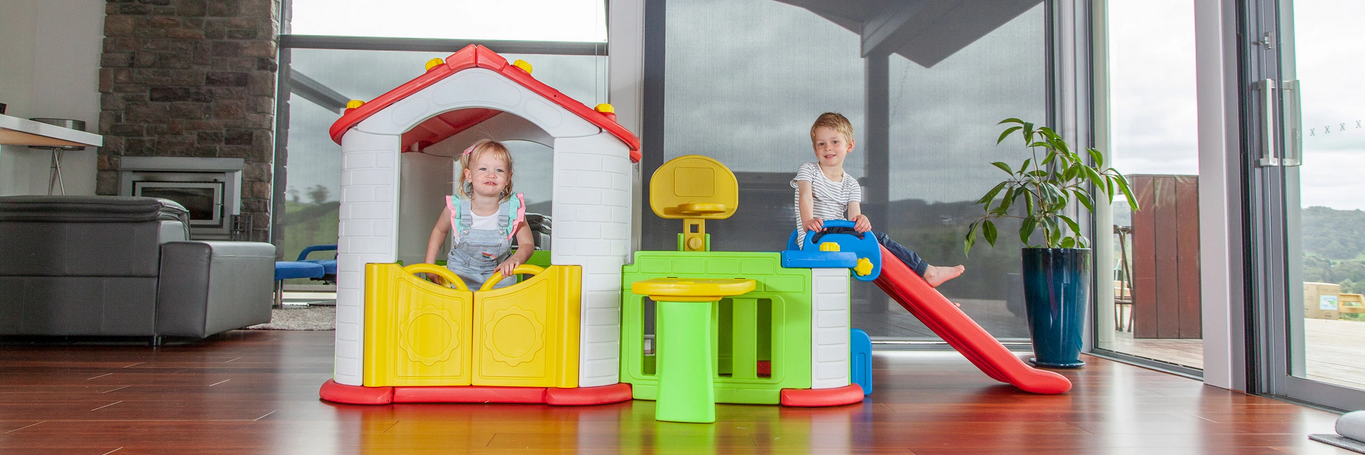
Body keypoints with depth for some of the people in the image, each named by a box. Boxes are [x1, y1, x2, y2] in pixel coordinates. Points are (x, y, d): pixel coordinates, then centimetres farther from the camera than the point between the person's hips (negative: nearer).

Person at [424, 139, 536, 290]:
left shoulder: (514, 209, -17)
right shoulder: (456, 208, -16)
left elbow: (527, 244, -11)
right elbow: (439, 231, 6)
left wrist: (515, 259, -32)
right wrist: (429, 266, 4)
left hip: (499, 272, 1)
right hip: (461, 272, -1)